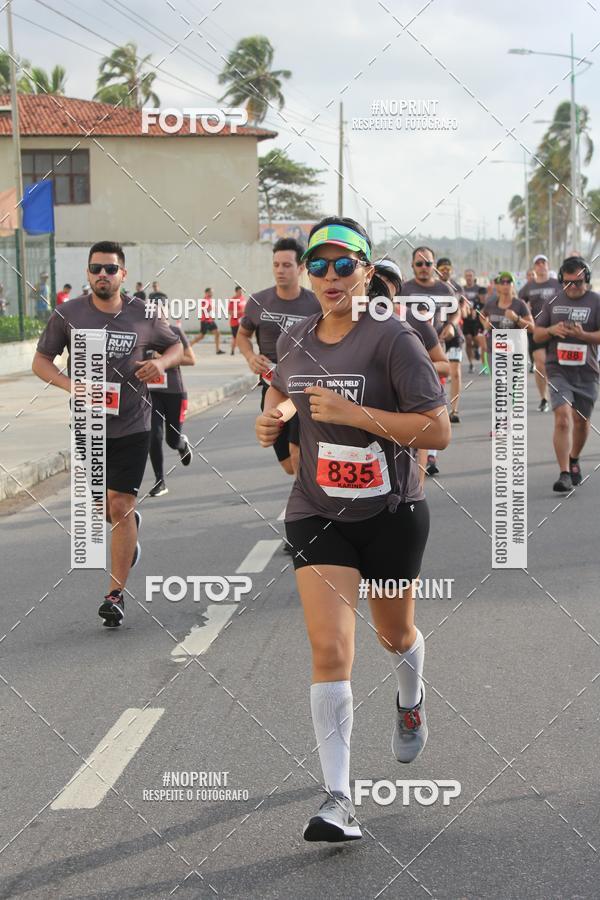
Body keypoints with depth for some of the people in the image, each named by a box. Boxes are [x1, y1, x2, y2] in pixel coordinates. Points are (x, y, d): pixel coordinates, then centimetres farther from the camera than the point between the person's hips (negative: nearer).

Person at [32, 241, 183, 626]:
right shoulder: (68, 314, -3)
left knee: (119, 506, -7)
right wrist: (70, 384, -16)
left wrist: (162, 362, -11)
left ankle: (117, 594, 2)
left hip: (132, 426, -2)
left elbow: (176, 346, 13)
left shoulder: (144, 315, -3)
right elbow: (41, 360, 3)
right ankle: (130, 526, 50)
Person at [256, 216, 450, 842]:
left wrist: (354, 413, -26)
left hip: (391, 514, -2)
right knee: (329, 648, -12)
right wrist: (270, 420, -1)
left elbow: (437, 431, -19)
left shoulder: (393, 339, -15)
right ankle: (337, 798, -10)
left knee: (395, 634, 19)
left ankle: (410, 700, 56)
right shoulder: (293, 340, 1)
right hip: (318, 514, 2)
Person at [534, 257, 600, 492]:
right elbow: (536, 335, 11)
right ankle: (564, 473, -16)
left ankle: (574, 461, 39)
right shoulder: (554, 301, 7)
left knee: (581, 420, 13)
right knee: (563, 417, -16)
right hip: (558, 369, 0)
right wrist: (551, 330, -11)